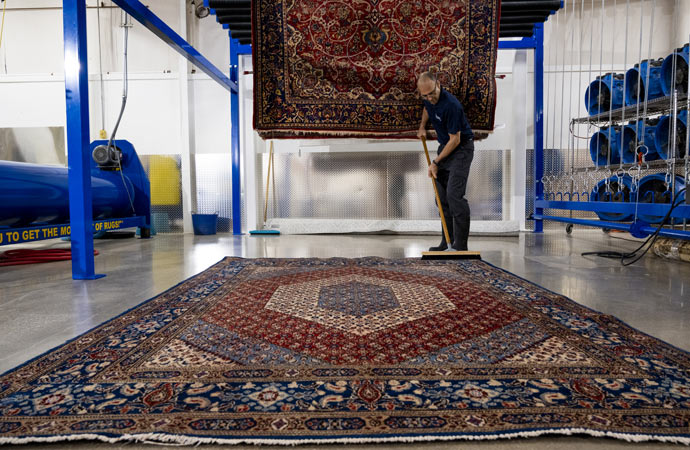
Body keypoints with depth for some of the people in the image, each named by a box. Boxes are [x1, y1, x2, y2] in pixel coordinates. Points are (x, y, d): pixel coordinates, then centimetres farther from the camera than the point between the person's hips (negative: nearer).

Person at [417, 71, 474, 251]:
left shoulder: (451, 105, -27)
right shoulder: (429, 99, -2)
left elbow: (455, 140, -23)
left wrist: (435, 162, -17)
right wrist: (422, 126, 9)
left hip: (462, 147, -8)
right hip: (445, 146, 8)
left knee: (454, 194, -18)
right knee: (442, 196, 5)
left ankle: (460, 245, -12)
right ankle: (447, 243, 11)